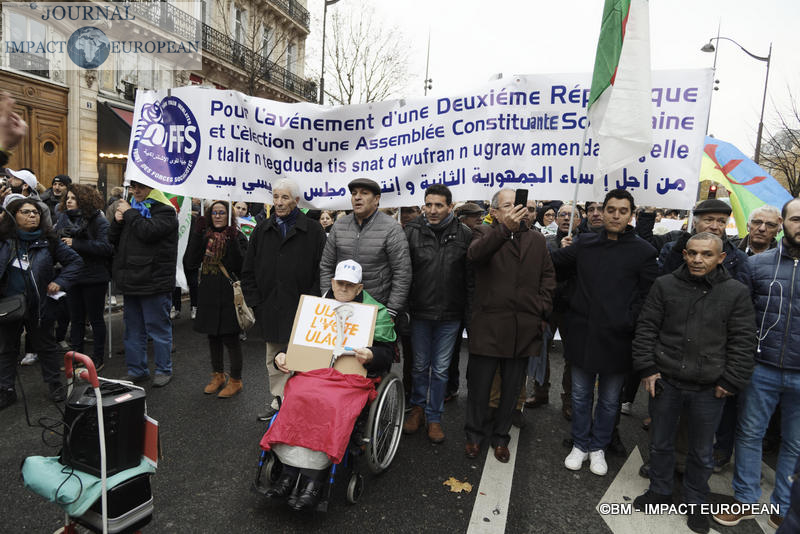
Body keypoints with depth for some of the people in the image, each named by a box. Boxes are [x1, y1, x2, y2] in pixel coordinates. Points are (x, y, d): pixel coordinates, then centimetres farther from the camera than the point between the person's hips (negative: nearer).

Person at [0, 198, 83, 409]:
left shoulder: (48, 241, -3)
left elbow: (75, 261, 3)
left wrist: (60, 282, -5)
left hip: (39, 305, 0)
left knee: (46, 346, 13)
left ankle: (55, 385, 27)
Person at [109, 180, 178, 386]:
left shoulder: (165, 211, -6)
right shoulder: (131, 207, 16)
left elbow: (148, 231, -24)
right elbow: (113, 240, 16)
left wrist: (129, 213, -11)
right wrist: (117, 220, -2)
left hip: (154, 282, -7)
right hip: (131, 280, 8)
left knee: (158, 328, 2)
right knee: (133, 329, 14)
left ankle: (164, 370, 15)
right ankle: (137, 370, 26)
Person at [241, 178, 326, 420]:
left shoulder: (313, 231, -3)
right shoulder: (262, 230, 9)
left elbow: (321, 271, -6)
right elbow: (248, 271, 12)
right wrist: (254, 301, 4)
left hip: (301, 310, -4)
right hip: (270, 309, 5)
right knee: (274, 359, 15)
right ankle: (278, 402, 30)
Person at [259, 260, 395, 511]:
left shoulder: (376, 312, 11)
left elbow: (386, 354, 3)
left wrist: (371, 356, -19)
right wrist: (282, 356, 7)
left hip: (351, 376, -3)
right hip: (314, 370, 4)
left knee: (330, 406, -33)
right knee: (297, 398, -29)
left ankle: (314, 480, -27)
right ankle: (290, 473, -25)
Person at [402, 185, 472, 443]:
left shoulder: (464, 234, -4)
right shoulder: (412, 231, -5)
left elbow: (471, 276, 0)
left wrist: (469, 312, -2)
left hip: (450, 315, 0)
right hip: (420, 313, 0)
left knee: (440, 369, 11)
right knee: (420, 366, 16)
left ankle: (434, 417, 28)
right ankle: (418, 408, 37)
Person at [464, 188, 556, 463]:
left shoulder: (537, 239, 13)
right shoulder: (485, 233, 0)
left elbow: (548, 275, 16)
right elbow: (474, 253, -23)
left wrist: (542, 306, 3)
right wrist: (506, 228, -34)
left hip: (524, 327, 4)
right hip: (488, 325, -3)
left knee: (511, 388, 15)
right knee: (479, 385, 8)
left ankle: (500, 437, 34)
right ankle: (474, 435, 30)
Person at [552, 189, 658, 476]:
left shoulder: (642, 250, -4)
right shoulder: (584, 243, 3)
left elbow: (648, 294, -4)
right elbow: (553, 262, 4)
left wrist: (629, 323, -11)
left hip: (616, 338, -1)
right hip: (582, 333, 2)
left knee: (609, 399, 15)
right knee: (581, 395, 15)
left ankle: (598, 447, 35)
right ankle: (580, 444, 33)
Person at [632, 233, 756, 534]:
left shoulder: (736, 292, -4)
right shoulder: (664, 285, -2)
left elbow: (743, 342, -2)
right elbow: (646, 329, 0)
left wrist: (730, 382, -5)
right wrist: (647, 369, -4)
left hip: (709, 389, -1)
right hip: (666, 381, 1)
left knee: (702, 452, 15)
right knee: (660, 443, 17)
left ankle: (696, 503, 37)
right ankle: (660, 491, 38)